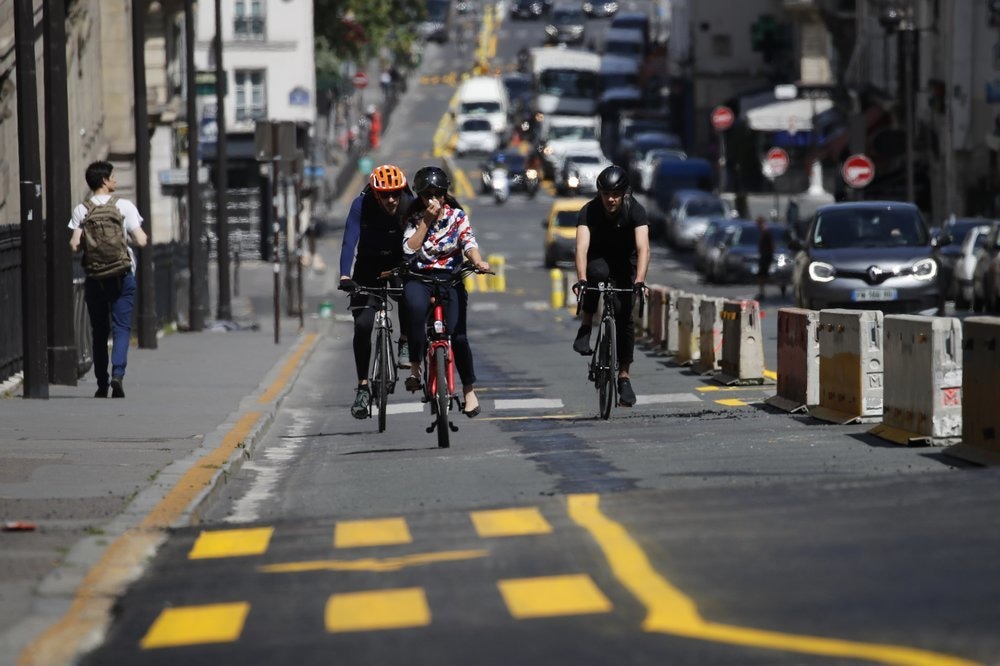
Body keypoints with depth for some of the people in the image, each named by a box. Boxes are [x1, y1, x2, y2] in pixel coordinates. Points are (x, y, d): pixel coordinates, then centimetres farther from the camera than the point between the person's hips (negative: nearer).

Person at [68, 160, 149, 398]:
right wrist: (142, 235, 14)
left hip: (95, 277, 2)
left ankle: (102, 384, 12)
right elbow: (141, 241, -8)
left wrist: (86, 243, 12)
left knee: (99, 331, 11)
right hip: (122, 274, -2)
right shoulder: (125, 206, -4)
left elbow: (74, 245, -10)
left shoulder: (81, 210, 0)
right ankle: (118, 373, -20)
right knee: (121, 328, 0)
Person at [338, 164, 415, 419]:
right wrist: (345, 276, -44)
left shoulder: (411, 206, -20)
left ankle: (405, 343, -11)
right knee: (362, 325, -13)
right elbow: (350, 240, -30)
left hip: (401, 263, 0)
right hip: (370, 266, 0)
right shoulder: (361, 206, -23)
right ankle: (363, 386, -1)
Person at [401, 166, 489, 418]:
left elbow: (468, 243, -11)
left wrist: (477, 261, -33)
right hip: (419, 279, 0)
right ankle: (415, 367, -25)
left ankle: (469, 390, 3)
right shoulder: (415, 218, 4)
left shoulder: (457, 217, 3)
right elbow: (409, 250, -9)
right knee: (416, 307, -36)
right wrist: (426, 221, -13)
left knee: (457, 334, -14)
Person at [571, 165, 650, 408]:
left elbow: (643, 248, -38)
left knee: (624, 317, -9)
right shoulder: (589, 211, -26)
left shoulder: (635, 211, -27)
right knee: (598, 272, -37)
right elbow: (582, 246, -37)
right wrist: (581, 279, -53)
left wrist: (639, 281, -53)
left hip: (625, 264, 1)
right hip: (598, 259, -1)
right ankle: (586, 326, -20)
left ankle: (624, 376, 2)